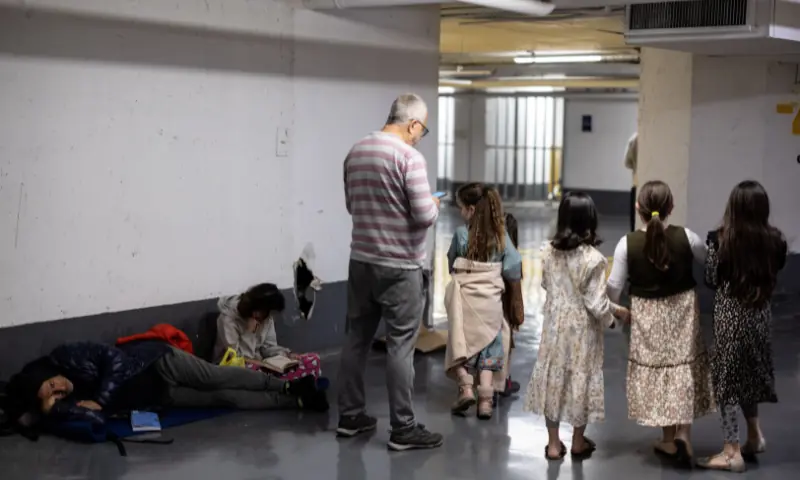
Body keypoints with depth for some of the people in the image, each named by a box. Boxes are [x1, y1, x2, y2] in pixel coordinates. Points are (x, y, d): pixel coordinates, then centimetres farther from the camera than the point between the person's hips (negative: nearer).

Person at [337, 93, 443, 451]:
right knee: (400, 345, -1)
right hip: (399, 267, -7)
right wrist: (434, 205, 2)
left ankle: (350, 416, 23)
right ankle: (403, 429, 5)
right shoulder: (409, 157, -16)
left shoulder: (356, 152, 7)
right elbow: (425, 216, -19)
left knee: (357, 337, 14)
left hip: (361, 260, 7)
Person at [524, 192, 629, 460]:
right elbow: (596, 304, -18)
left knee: (553, 377, 12)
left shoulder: (549, 251, -6)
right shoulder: (593, 259, -20)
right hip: (582, 329, -3)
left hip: (555, 324, 3)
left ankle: (553, 444, 19)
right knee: (580, 379, 12)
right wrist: (613, 315, 0)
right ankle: (578, 443, 26)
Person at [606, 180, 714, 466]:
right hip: (682, 311, 0)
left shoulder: (628, 244, -17)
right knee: (683, 369, 13)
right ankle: (683, 435, 4)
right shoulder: (686, 237, -15)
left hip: (646, 316, 0)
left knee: (656, 370, 14)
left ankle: (669, 440, 24)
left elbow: (614, 288, -11)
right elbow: (710, 261, 4)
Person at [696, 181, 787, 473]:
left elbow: (711, 280, -6)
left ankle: (732, 452, 8)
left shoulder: (721, 239, -15)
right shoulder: (775, 240, -6)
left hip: (730, 316, -4)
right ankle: (754, 435, 33)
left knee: (727, 378, 5)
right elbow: (774, 275, 6)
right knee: (748, 374, 24)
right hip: (760, 315, 4)